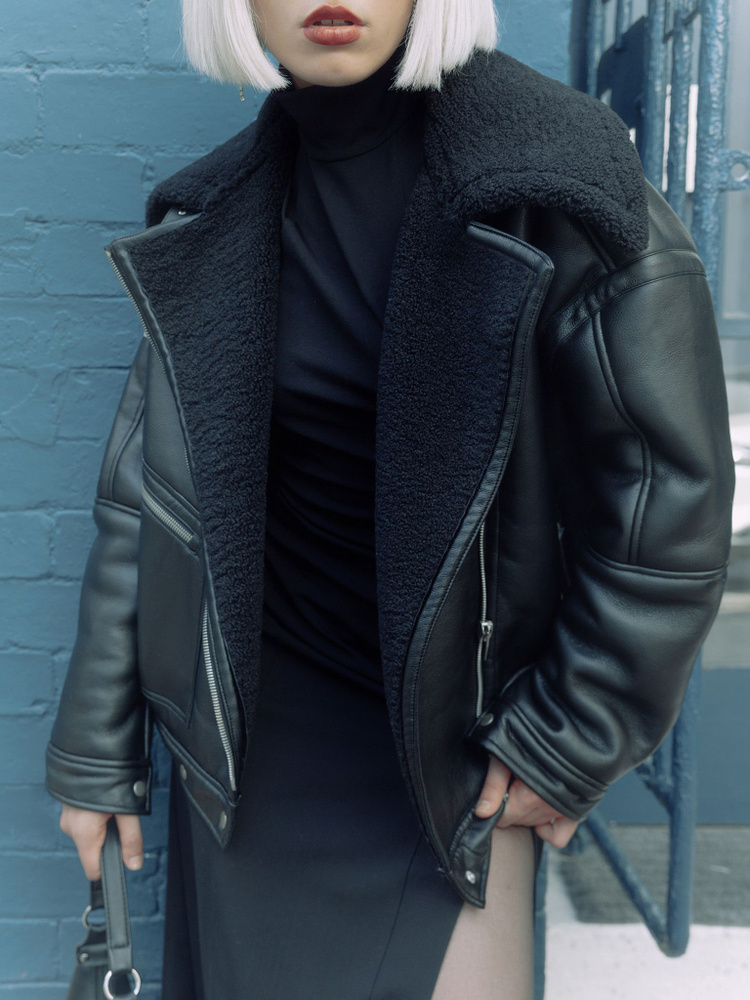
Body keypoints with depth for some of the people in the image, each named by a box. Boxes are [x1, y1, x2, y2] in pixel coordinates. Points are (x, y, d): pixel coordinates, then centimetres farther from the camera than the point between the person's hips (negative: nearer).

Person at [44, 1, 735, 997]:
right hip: (254, 723, 3)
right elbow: (146, 492, 3)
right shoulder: (217, 218, -1)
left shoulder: (554, 180, -13)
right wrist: (97, 750, 6)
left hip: (455, 735, -2)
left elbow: (666, 496, -11)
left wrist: (565, 744, -7)